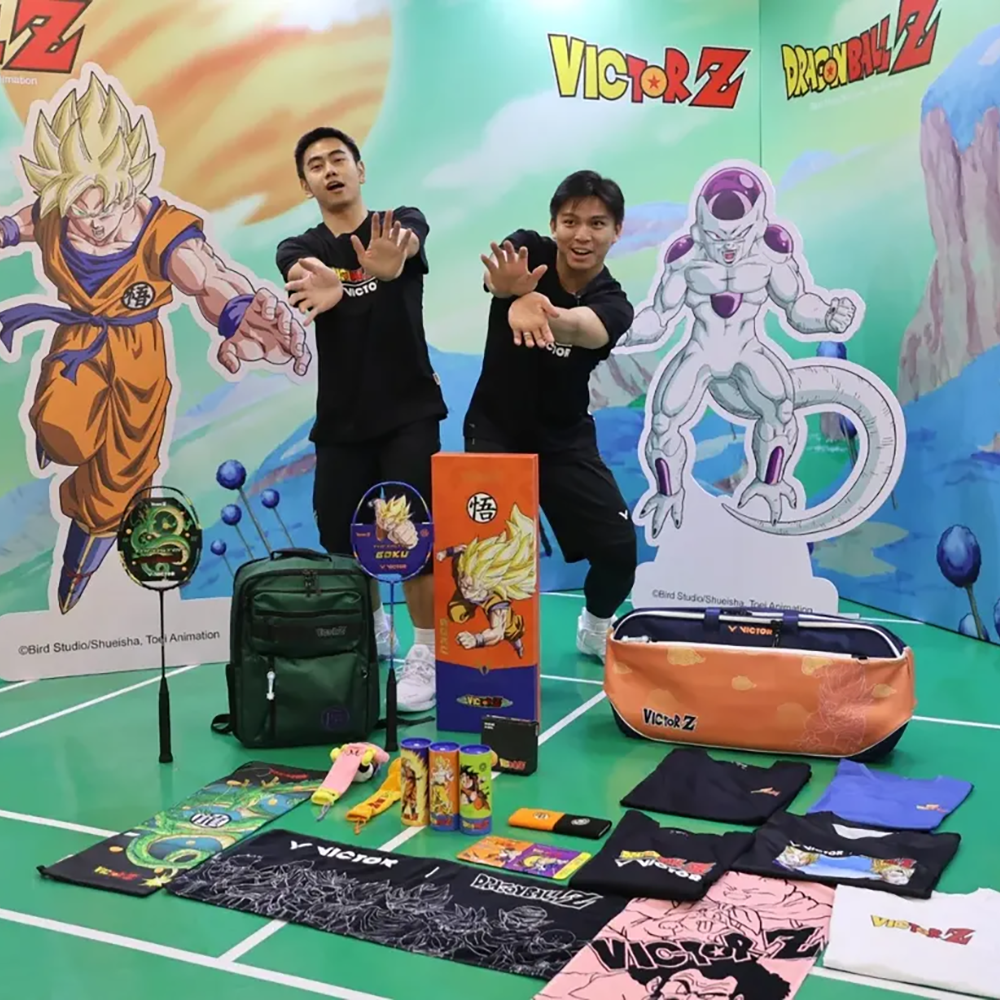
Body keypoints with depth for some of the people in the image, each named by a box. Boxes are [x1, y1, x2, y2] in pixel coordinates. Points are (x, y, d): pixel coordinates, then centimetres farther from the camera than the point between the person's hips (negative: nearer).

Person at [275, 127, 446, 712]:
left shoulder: (404, 223, -1)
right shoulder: (300, 249, 4)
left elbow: (408, 242, -27)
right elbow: (305, 280, -22)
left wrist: (391, 262, -53)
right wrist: (322, 286, -48)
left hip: (409, 412, -3)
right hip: (340, 421, 3)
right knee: (340, 538, 10)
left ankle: (426, 655, 2)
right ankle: (373, 632, 35)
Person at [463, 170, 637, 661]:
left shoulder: (612, 304, -17)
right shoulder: (527, 250, -16)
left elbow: (579, 328, -42)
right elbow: (497, 275, -41)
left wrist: (548, 314, -67)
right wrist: (514, 294, -67)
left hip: (565, 438, 2)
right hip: (495, 428, -1)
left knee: (618, 545, -3)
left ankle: (596, 628, 28)